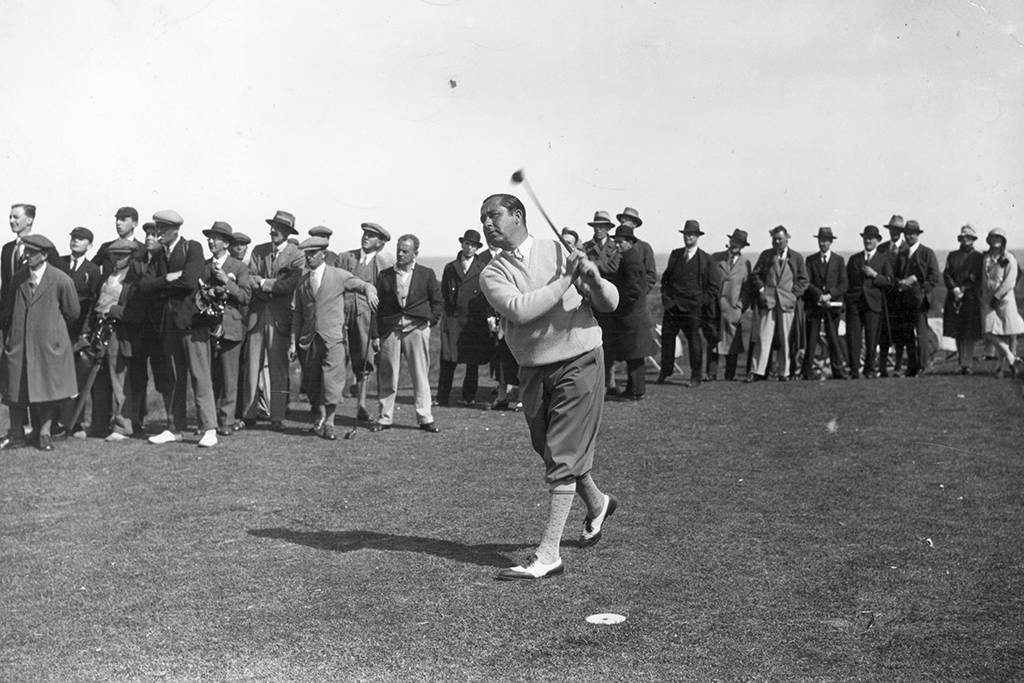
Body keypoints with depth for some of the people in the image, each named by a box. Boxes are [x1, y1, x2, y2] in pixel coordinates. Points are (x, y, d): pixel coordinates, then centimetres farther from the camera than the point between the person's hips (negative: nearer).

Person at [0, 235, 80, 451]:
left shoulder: (61, 281, -9)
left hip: (49, 343, -4)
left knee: (48, 389, 3)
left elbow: (72, 313, 2)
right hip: (17, 342, 4)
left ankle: (44, 433, 16)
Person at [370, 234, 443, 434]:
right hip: (390, 329, 1)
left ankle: (425, 418, 8)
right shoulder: (385, 275, 8)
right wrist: (377, 334, 3)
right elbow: (378, 306, 8)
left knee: (420, 375, 1)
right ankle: (385, 417, 11)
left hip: (417, 328, -1)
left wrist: (429, 321, 1)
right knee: (387, 376, 2)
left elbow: (438, 302, 12)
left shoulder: (426, 274, 6)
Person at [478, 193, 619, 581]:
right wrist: (566, 280, -18)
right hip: (533, 371, 4)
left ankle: (548, 555, -4)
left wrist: (595, 279, -23)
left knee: (562, 458, -8)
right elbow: (520, 309, -19)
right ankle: (597, 503, 46)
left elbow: (610, 304, -2)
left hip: (579, 361, -4)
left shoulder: (560, 252, -1)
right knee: (550, 451, 17)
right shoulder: (492, 275, 2)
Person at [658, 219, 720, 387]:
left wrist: (701, 302, -5)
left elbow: (714, 286, 2)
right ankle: (665, 372, 16)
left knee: (694, 341, 0)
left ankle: (696, 377, 9)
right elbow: (665, 278, 21)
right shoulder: (675, 255, 13)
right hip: (671, 305, 4)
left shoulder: (706, 259, 0)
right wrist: (666, 296, 8)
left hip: (693, 307, -4)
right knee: (667, 338, 5)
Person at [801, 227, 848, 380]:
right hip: (814, 305, 0)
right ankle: (806, 373, 2)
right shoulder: (810, 260, 9)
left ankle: (838, 372, 1)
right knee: (811, 339, -1)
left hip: (833, 305, 0)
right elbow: (807, 282, 0)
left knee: (833, 339, -3)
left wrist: (829, 295, -12)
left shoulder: (839, 260, 9)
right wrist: (820, 296, -13)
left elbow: (844, 284, 2)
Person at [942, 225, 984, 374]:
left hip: (971, 299, -3)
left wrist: (964, 289, -13)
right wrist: (954, 288, -11)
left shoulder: (979, 257, 7)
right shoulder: (952, 255, 16)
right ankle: (962, 363, 12)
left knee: (970, 333, -8)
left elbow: (978, 279, -1)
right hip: (954, 300, 3)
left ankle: (967, 364, -9)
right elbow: (946, 274, 6)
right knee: (958, 333, 4)